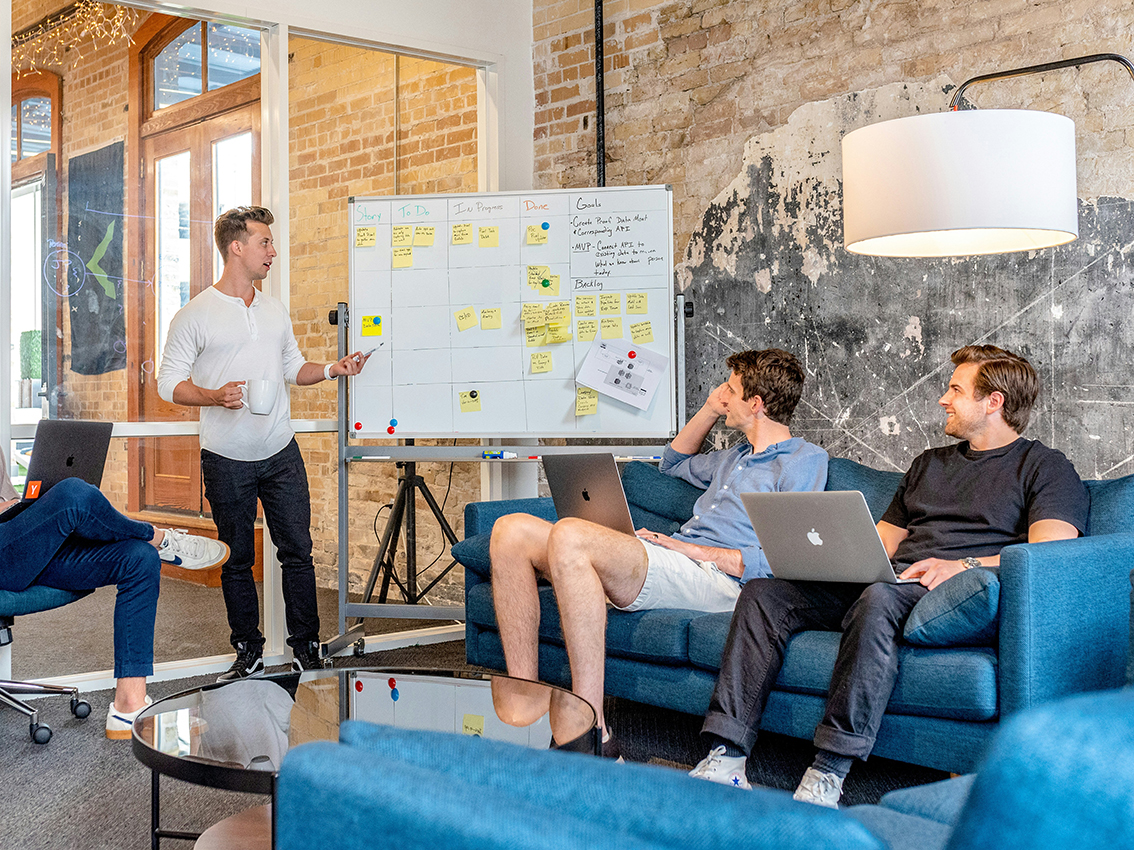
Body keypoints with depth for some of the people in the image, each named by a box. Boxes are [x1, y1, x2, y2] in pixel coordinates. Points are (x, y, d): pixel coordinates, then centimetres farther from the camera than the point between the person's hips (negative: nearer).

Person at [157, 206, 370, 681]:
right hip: (226, 460, -4)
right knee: (237, 561, 7)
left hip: (281, 453, 4)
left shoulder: (276, 311, 11)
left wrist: (331, 370, 2)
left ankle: (306, 649, 13)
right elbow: (169, 382, -6)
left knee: (297, 551, 3)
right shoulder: (195, 316, -5)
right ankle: (248, 653, 19)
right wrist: (215, 397, -22)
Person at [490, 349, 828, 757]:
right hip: (671, 563, 9)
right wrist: (710, 410, 34)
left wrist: (695, 550, -11)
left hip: (715, 577, -9)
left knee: (569, 535, -34)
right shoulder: (738, 455, 30)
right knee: (512, 531, -8)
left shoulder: (805, 460, 3)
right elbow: (674, 463, 49)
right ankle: (525, 705, -16)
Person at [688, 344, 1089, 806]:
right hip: (887, 580, 7)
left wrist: (964, 565, -21)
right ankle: (726, 759, -23)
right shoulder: (928, 463, 31)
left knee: (879, 598, -41)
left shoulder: (1046, 467, 9)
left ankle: (829, 773, -39)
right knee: (763, 592, -15)